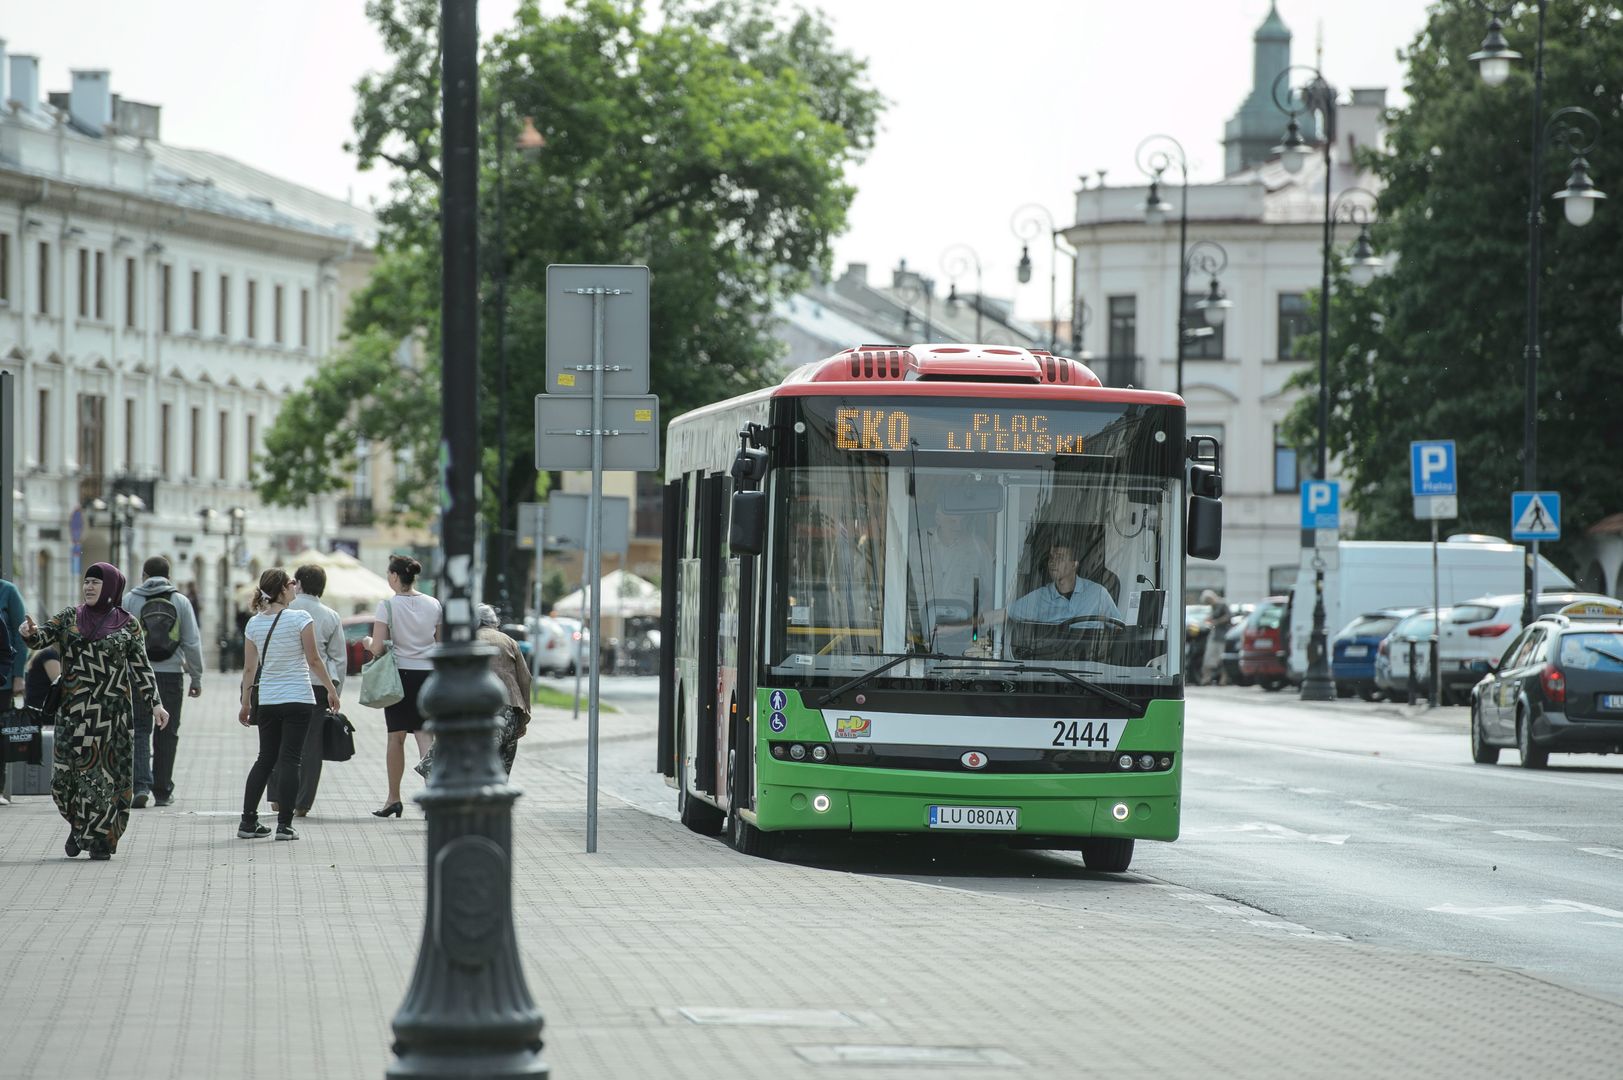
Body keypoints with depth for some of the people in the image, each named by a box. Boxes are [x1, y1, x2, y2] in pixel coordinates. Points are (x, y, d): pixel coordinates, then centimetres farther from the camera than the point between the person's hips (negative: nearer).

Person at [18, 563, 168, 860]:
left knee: (106, 771, -3)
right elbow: (41, 638, 0)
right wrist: (30, 631, -24)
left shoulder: (127, 624, 4)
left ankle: (101, 838, 6)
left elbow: (141, 668, 5)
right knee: (67, 771, -2)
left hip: (112, 710, -2)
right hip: (74, 709, 2)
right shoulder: (70, 618, 9)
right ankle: (78, 826, 21)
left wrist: (156, 704, -2)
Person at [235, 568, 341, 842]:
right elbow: (314, 660, -9)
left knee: (265, 759, 14)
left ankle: (248, 821, 12)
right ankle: (284, 824, -5)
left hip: (267, 701, 5)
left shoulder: (254, 623, 3)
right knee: (290, 760, -2)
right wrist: (332, 689, 1)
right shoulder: (300, 619, -10)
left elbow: (249, 668, 7)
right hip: (298, 699, -4)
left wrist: (246, 703, 16)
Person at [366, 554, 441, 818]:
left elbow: (377, 648, -11)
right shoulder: (434, 605, 3)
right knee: (425, 736, 0)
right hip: (428, 674, 3)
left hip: (400, 674, -3)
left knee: (396, 737, 10)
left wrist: (368, 643, 10)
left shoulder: (388, 606, -9)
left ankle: (393, 798, 20)